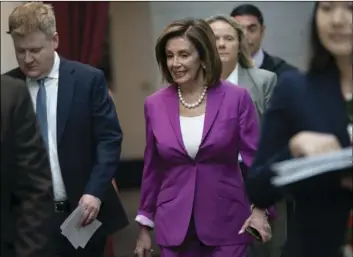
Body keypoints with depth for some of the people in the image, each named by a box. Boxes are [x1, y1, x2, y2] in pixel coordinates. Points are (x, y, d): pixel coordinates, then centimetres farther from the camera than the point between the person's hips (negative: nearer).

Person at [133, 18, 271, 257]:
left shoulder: (236, 98, -6)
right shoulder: (155, 104, 2)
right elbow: (152, 168, 10)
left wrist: (260, 208, -20)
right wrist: (145, 224, 12)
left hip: (226, 224, -2)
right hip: (173, 225, 2)